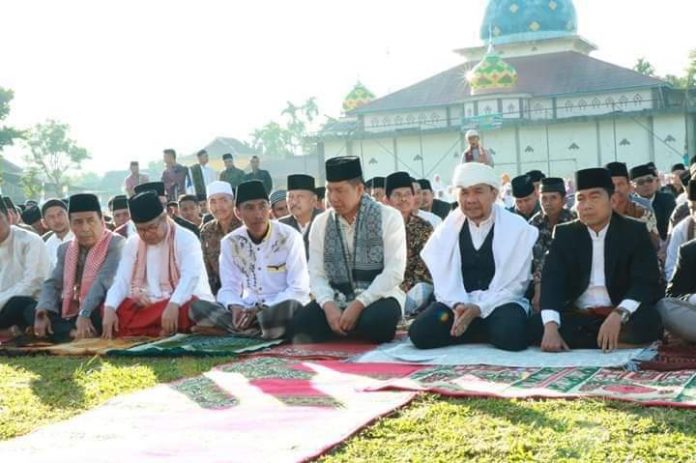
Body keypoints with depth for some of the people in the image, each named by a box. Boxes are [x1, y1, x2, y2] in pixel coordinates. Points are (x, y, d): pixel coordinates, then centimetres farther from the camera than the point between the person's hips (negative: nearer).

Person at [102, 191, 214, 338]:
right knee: (107, 309, -19)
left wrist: (173, 305, -41)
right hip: (146, 307, 5)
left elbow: (190, 276, -23)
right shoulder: (132, 244, 8)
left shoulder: (186, 239, -8)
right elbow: (121, 280, 0)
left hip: (181, 303, -5)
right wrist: (109, 309, -20)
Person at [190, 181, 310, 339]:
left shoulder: (289, 237, -7)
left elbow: (299, 289, -9)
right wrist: (235, 307, -19)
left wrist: (262, 310, -19)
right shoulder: (230, 242, 3)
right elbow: (229, 288, 5)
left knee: (287, 307, -41)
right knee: (198, 307, -20)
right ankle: (263, 331, -23)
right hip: (247, 310, 4)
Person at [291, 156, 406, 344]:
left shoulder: (388, 217, -5)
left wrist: (359, 304, -21)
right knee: (301, 323, -24)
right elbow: (317, 274, 3)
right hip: (336, 301, 3)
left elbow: (394, 271, -12)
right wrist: (329, 305, -17)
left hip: (379, 298, -3)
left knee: (373, 321, -37)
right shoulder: (320, 223, 7)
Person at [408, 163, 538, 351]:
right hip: (457, 302, 3)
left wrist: (479, 309, -20)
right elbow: (443, 277, -2)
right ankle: (484, 332, -1)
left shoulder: (517, 228, -6)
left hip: (500, 302, -3)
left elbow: (515, 283, -8)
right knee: (420, 333, -22)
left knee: (510, 336, -35)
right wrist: (458, 305, -23)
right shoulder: (448, 228, 3)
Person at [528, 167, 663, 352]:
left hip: (622, 318, -2)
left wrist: (618, 315, -29)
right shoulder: (564, 234, 5)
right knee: (536, 326, -25)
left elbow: (647, 282, -10)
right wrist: (550, 327, -26)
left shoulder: (635, 232, 0)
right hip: (576, 316, 2)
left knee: (648, 321, -33)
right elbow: (552, 281, -6)